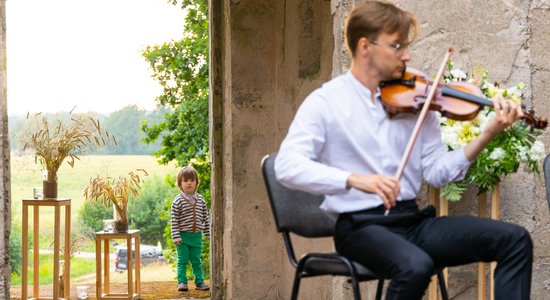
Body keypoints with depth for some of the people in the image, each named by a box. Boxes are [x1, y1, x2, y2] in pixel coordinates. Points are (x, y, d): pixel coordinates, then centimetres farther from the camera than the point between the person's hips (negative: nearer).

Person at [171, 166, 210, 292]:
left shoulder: (200, 199, 5)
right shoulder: (178, 201, -8)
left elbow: (205, 217, 12)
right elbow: (174, 220, -9)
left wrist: (208, 233, 11)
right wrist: (176, 236, -13)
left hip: (197, 235, 4)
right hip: (183, 236, -4)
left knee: (196, 261, 11)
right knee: (182, 260, 1)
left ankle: (199, 281, 17)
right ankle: (182, 282, 7)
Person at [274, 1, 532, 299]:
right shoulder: (326, 102, -5)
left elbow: (437, 171, 6)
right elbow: (287, 166, -19)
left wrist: (488, 134, -7)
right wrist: (355, 179, -33)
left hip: (414, 221, 6)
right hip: (360, 226, -6)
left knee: (515, 239, -8)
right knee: (416, 266, -37)